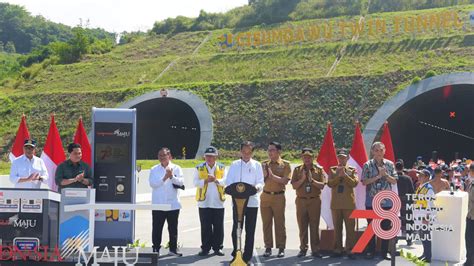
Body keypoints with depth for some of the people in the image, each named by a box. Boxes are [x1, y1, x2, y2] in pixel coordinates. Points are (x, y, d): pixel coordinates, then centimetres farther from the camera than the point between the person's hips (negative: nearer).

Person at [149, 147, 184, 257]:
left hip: (173, 204, 0)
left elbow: (180, 182, -7)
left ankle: (173, 249, 16)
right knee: (157, 228, 2)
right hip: (158, 204, 0)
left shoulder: (176, 168, 5)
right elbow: (152, 183, -6)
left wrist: (172, 177, -23)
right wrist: (164, 178, -15)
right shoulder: (154, 169, 6)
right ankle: (156, 249, 10)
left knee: (173, 228, 7)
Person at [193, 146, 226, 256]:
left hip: (218, 202, 1)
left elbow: (225, 181, -3)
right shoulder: (199, 168, 6)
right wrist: (205, 181, -19)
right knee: (205, 227, 2)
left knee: (218, 226, 3)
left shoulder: (222, 168, 8)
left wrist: (216, 180, -21)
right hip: (204, 202, -1)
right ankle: (205, 248, 9)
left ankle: (217, 247, 13)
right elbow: (195, 182, -3)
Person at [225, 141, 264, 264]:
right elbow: (228, 181, 3)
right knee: (236, 228, 1)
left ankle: (247, 256, 9)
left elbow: (261, 182, 2)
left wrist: (257, 186, -21)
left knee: (250, 230, 2)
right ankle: (236, 253, 16)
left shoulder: (257, 165, 7)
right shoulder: (234, 165, 7)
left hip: (252, 201, 0)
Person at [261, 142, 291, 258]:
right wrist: (264, 175, -8)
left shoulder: (285, 164, -1)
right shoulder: (264, 164, 11)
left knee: (279, 223, 0)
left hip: (278, 196, -4)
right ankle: (268, 247, 11)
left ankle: (281, 248, 6)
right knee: (266, 223, 5)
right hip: (265, 196, 4)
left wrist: (272, 175, -15)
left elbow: (285, 181, -12)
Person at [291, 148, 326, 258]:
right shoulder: (297, 170, 8)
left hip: (315, 200, -1)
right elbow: (294, 186, 0)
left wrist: (312, 180, -17)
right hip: (301, 200, 1)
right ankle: (303, 248, 11)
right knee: (302, 226, 4)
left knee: (314, 226, 0)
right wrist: (302, 179, -14)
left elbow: (322, 185, -4)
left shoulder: (319, 169, 5)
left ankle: (315, 249, 3)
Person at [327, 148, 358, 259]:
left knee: (350, 228, -3)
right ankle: (337, 249, 13)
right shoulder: (332, 170, 10)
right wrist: (339, 175, -15)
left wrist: (344, 175, -15)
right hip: (335, 203, 2)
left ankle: (350, 250, 0)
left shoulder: (352, 170, 8)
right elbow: (330, 183, -3)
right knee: (337, 227, 6)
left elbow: (354, 183, -8)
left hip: (349, 203, -1)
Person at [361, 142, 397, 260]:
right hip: (372, 201, -1)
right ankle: (370, 251, 12)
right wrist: (378, 176, -14)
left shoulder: (389, 164, 6)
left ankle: (384, 252, 12)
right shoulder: (367, 165, 0)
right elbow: (364, 182, -8)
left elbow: (394, 181, 3)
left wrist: (385, 174, -12)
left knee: (386, 227, 4)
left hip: (387, 201, 2)